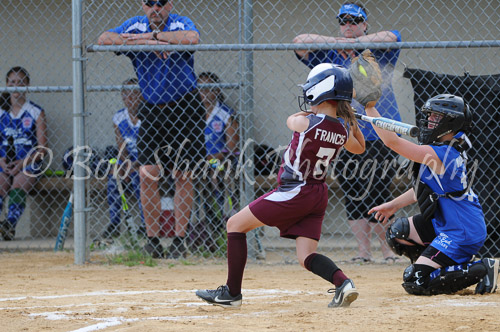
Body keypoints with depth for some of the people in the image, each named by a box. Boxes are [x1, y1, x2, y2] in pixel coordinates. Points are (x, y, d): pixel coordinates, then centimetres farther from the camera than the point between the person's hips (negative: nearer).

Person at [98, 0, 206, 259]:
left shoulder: (180, 24, -9)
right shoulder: (135, 26, 0)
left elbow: (192, 38, -33)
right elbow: (104, 39, -16)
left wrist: (153, 36, -29)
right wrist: (146, 42, -26)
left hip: (184, 110, -3)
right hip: (152, 111, 3)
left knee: (183, 175, -1)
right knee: (147, 174, -4)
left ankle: (179, 239, 5)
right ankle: (152, 239, 3)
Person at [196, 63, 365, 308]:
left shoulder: (306, 122, -18)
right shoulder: (343, 131, 0)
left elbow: (290, 120, 7)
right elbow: (359, 148, 22)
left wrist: (310, 113, 23)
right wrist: (351, 118, 20)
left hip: (294, 193, -7)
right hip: (319, 195, 7)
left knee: (236, 224, 7)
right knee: (306, 257, 7)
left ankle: (232, 292, 8)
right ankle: (342, 282, -21)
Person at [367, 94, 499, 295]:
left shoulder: (442, 153, -24)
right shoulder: (452, 149, 6)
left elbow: (392, 142, -24)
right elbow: (424, 188, 17)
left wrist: (369, 107, -20)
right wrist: (394, 205, 14)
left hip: (462, 234, -10)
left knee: (415, 283, -11)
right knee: (397, 232, 16)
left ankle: (482, 269, -5)